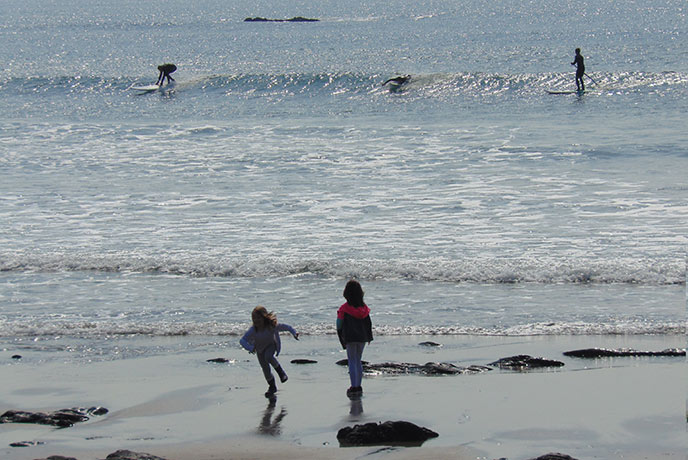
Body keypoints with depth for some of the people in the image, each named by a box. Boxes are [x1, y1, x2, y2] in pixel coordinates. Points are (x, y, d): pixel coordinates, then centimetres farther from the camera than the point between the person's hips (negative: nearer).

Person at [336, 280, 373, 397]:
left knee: (352, 362, -2)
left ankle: (354, 387, -10)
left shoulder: (344, 308, -10)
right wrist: (369, 337, 22)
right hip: (362, 338, 5)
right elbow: (369, 323, 10)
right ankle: (358, 387, 18)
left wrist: (342, 340, 5)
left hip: (350, 338, -4)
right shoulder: (364, 307, 3)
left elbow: (339, 325, -6)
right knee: (358, 361, 15)